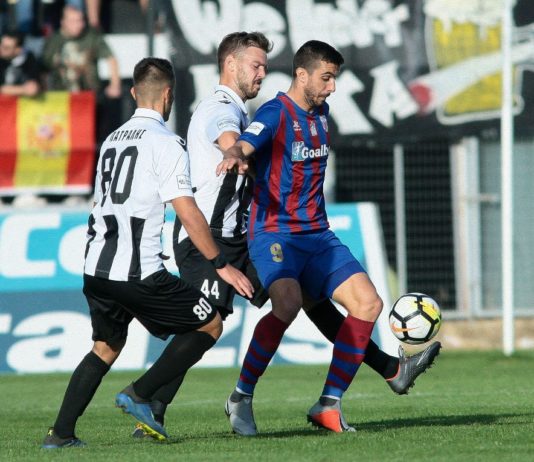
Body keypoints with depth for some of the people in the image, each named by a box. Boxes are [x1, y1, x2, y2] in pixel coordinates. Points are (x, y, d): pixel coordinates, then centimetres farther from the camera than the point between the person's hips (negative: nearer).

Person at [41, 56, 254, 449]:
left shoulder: (113, 140, 17)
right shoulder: (165, 142, -7)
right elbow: (188, 212, -13)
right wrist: (222, 265, -9)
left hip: (96, 270, 8)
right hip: (138, 271, -8)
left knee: (106, 347, 23)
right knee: (209, 325, 5)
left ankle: (61, 433, 13)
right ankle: (139, 395, -1)